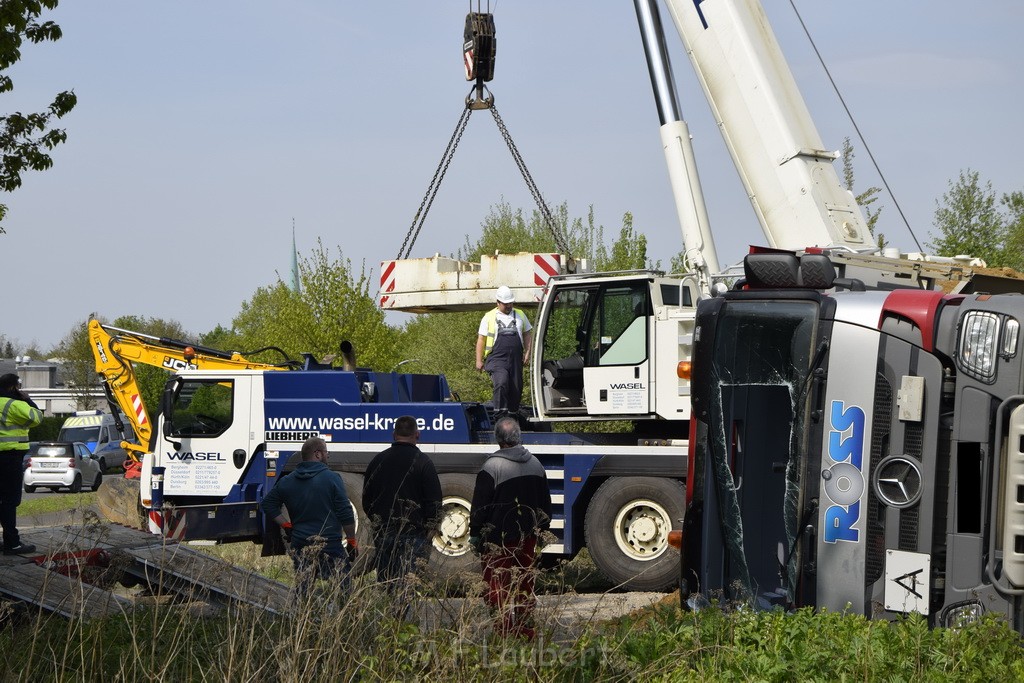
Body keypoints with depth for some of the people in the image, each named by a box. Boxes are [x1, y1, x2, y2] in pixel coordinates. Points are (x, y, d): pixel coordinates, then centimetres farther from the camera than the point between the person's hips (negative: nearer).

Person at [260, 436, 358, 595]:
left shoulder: (287, 482, 8)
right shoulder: (332, 479, -7)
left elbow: (267, 505, 15)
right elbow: (346, 515, -8)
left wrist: (286, 525, 14)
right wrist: (352, 542, 1)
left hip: (300, 546, 5)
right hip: (330, 546, -5)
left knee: (302, 592, 8)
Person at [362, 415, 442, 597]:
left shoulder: (378, 460, 9)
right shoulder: (422, 462, -5)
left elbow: (366, 500, 16)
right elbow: (434, 501, -6)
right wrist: (431, 530, 3)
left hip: (383, 534, 4)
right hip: (413, 534, -4)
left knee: (384, 581, 8)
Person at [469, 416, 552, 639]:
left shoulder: (493, 466, -15)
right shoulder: (535, 464, 7)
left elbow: (480, 505, -12)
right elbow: (545, 503, 17)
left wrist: (475, 534, -4)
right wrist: (542, 529, 26)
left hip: (499, 538, -6)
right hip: (528, 536, 6)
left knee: (497, 585, -3)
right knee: (525, 584, 14)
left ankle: (504, 631, -8)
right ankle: (526, 631, 17)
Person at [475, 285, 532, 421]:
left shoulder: (519, 315, 16)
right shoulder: (489, 317, 6)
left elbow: (528, 333, 20)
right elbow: (481, 339, 5)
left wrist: (527, 352, 7)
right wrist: (479, 360, 1)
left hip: (516, 359, 4)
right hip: (497, 359, -4)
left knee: (516, 389, 4)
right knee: (501, 383, -25)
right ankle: (500, 416, -24)